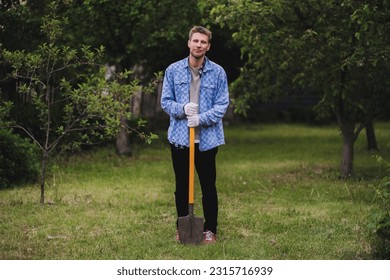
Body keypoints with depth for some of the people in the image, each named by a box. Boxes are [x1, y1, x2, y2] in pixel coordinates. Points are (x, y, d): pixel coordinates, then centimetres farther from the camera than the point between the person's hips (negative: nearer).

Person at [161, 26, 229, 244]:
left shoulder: (218, 72, -2)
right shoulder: (173, 70, 2)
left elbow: (222, 105, -3)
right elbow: (166, 102, 4)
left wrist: (202, 118, -19)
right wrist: (182, 109, -16)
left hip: (208, 138, -1)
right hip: (180, 138, 1)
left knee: (209, 186, 5)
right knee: (182, 186, 11)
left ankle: (210, 230, 15)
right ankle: (182, 227, 23)